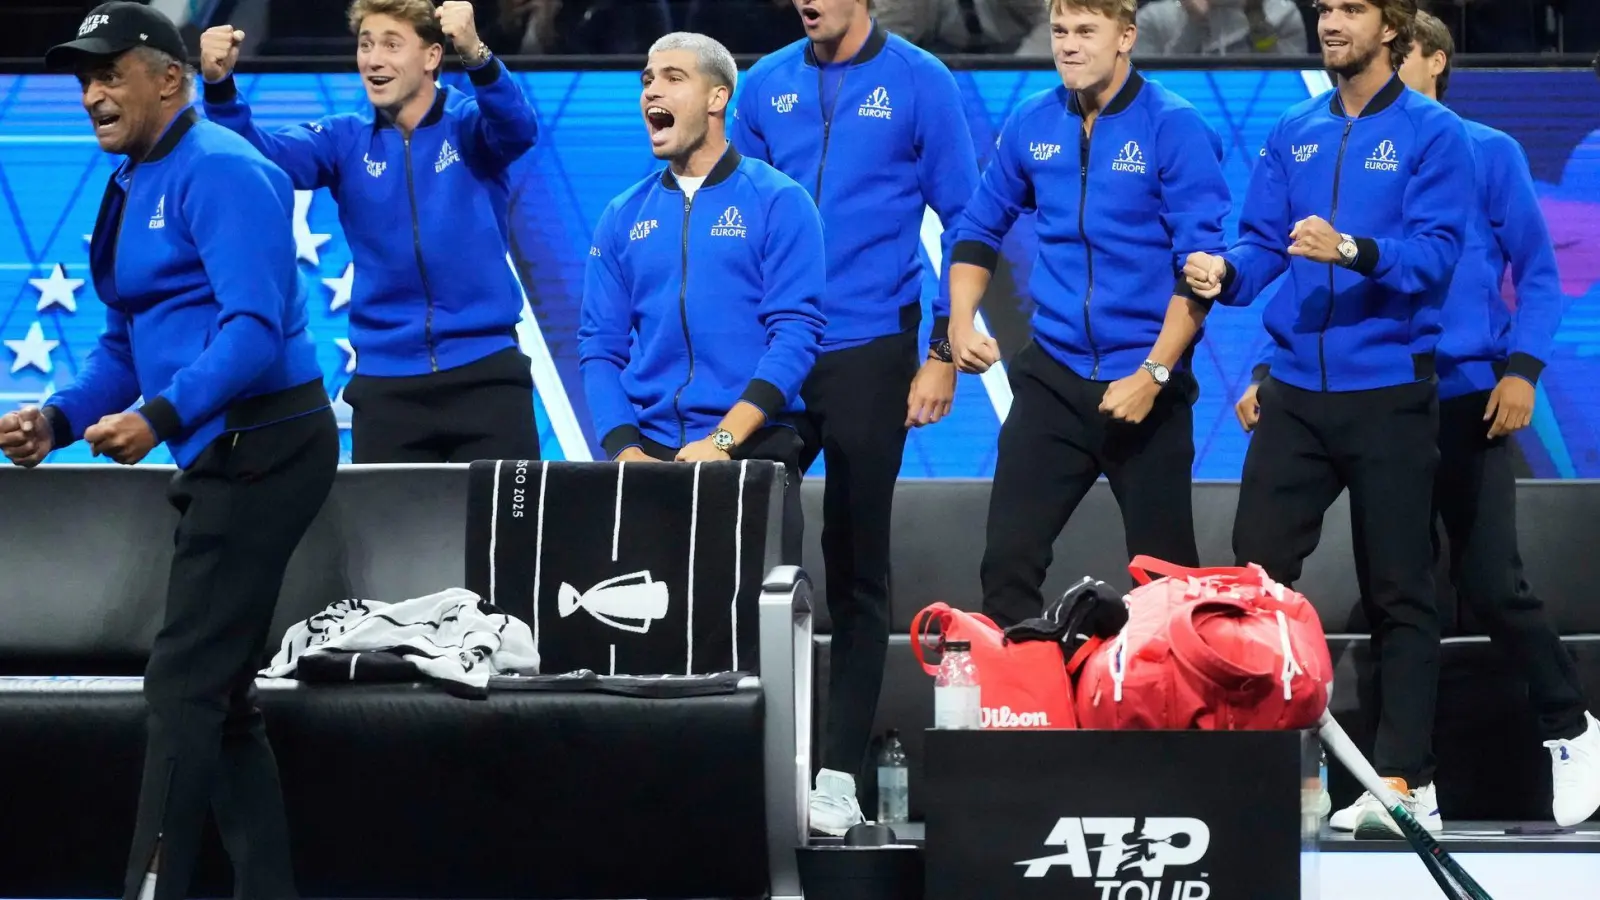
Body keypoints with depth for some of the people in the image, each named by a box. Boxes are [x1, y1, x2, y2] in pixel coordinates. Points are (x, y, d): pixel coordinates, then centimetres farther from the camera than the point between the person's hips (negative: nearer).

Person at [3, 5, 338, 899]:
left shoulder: (218, 170, -14)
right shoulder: (134, 187, 16)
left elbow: (255, 324, -24)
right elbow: (126, 342, 20)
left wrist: (162, 418, -32)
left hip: (262, 447, -10)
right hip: (223, 456, 10)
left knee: (185, 682, -11)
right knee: (218, 691, 12)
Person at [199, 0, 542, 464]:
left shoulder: (470, 123, -1)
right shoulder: (346, 140, 6)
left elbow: (518, 129, -23)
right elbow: (264, 156, -8)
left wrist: (475, 54, -43)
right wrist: (220, 86, -28)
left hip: (485, 372, -2)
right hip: (385, 381, 3)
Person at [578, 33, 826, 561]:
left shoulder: (777, 202, -1)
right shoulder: (623, 217, 11)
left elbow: (796, 332, -9)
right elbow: (601, 346, 7)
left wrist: (722, 440, -19)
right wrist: (625, 450, -10)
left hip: (753, 451, -3)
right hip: (649, 452, 3)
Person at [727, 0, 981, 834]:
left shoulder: (917, 83, -3)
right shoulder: (766, 85, 6)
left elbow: (961, 221, -1)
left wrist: (944, 352, -6)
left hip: (869, 354, -3)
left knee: (856, 567, 4)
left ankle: (840, 773, 8)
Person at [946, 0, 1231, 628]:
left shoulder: (1174, 128, -10)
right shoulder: (1032, 123, 4)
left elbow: (1200, 266, -12)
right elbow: (980, 230, 17)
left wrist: (1153, 374, -17)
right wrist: (962, 322, 1)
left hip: (1147, 384, -4)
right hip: (1052, 377, 4)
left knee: (1165, 574, 6)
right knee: (1008, 559, -2)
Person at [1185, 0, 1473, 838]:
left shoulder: (1432, 135, -3)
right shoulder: (1293, 134, 11)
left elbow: (1436, 253, -13)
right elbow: (1262, 239, 7)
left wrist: (1352, 251, -29)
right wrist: (1225, 270, -14)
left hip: (1388, 390, -4)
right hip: (1295, 389, 4)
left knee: (1397, 589, 1)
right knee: (1256, 567, 2)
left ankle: (1405, 777, 5)